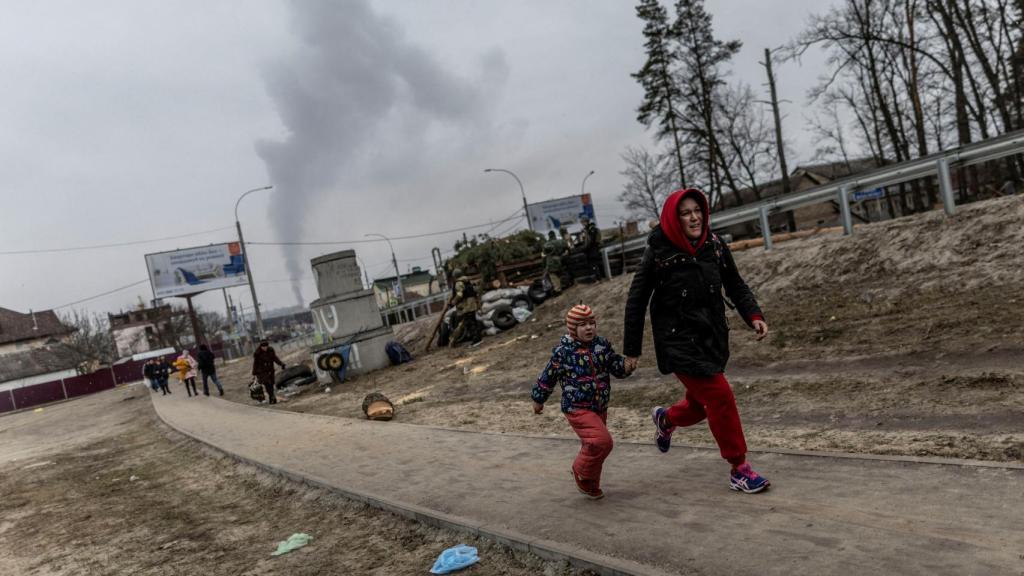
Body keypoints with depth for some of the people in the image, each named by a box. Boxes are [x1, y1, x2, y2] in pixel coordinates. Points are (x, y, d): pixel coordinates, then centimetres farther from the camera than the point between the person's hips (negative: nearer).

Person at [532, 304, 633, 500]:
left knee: (593, 446, 17)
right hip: (577, 409, -6)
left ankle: (590, 485, 36)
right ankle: (581, 472, 5)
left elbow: (617, 367, 2)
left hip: (600, 408, 6)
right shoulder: (563, 352, -14)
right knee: (601, 441, -19)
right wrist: (538, 400, 7)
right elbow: (548, 377, -3)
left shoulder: (602, 345, 0)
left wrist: (626, 365, -21)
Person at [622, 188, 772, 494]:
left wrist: (754, 316, -7)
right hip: (678, 340, -6)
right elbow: (636, 302, -7)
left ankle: (665, 418, 49)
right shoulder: (659, 253, -13)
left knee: (702, 404, 15)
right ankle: (739, 469, 7)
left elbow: (736, 286, 11)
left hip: (713, 339, 6)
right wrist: (631, 350, -4)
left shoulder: (715, 246, 0)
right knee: (721, 397, -10)